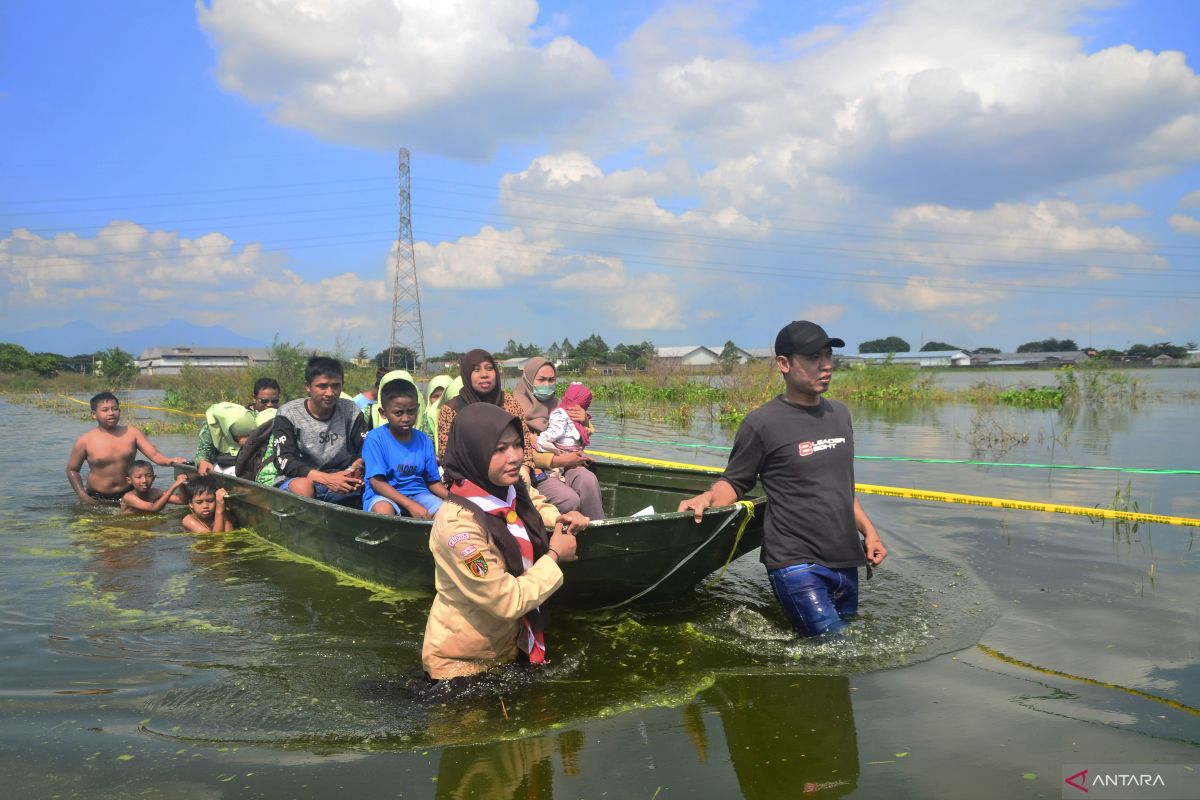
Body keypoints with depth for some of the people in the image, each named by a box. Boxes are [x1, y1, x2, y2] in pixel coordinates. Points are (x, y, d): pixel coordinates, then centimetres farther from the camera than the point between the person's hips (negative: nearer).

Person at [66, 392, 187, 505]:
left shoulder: (131, 433, -1)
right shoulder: (85, 441, -6)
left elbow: (154, 454, -8)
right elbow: (72, 470, 6)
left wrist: (171, 461, -30)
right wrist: (82, 495, -5)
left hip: (127, 495, 1)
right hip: (97, 499, -1)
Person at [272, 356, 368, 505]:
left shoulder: (350, 411, 3)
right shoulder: (288, 414, -5)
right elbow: (284, 461, -14)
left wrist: (359, 465, -26)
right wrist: (326, 478, -29)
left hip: (339, 481, 2)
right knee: (302, 486, -36)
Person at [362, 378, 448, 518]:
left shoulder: (424, 441, 5)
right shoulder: (375, 438, -8)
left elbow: (433, 481, 9)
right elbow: (376, 481, -14)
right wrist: (411, 505, -25)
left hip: (417, 493, 4)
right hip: (384, 496, -4)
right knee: (383, 509, -38)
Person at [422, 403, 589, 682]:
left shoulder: (514, 490, -10)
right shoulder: (458, 523, -33)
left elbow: (536, 505, 17)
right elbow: (508, 601, -29)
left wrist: (561, 519, -2)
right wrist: (554, 556, -18)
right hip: (461, 664, -7)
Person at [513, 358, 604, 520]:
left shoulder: (556, 405, 16)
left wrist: (585, 420, 3)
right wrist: (559, 460, -15)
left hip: (566, 466, 5)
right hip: (538, 471, -5)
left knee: (588, 480, -28)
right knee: (570, 500, -31)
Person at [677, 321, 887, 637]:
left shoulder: (839, 414, 12)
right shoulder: (763, 422, -9)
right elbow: (735, 482, -3)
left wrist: (868, 531, 18)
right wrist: (708, 497, -23)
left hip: (845, 561, 7)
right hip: (796, 564, -7)